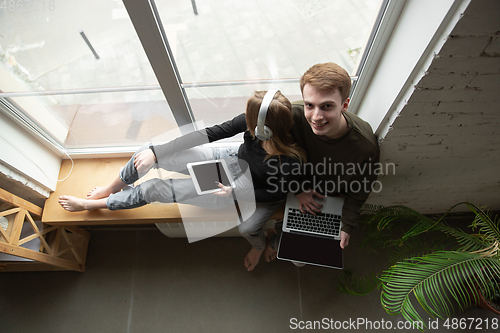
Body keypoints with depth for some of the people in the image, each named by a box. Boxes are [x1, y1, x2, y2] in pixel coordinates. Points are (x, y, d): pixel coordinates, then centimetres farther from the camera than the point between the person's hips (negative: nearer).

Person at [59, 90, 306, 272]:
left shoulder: (289, 160, -33)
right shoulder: (251, 121, -22)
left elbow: (278, 193, -15)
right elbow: (213, 133, -18)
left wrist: (233, 192, -19)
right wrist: (154, 153, -15)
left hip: (245, 189, -4)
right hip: (233, 161, 5)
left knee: (155, 189, -7)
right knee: (148, 154, -7)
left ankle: (92, 204, 24)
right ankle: (111, 189, 27)